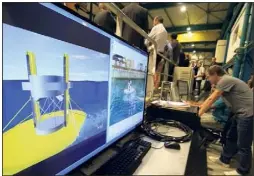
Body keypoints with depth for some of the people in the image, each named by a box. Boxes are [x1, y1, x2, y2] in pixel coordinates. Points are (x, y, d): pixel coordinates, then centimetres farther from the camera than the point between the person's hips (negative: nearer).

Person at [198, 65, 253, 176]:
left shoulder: (225, 80, -19)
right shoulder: (223, 82, 12)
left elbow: (211, 100, -18)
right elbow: (210, 98, 17)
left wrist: (198, 114, -12)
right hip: (240, 113, 10)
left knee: (243, 144, 2)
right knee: (231, 137, 18)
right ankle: (224, 160, 33)